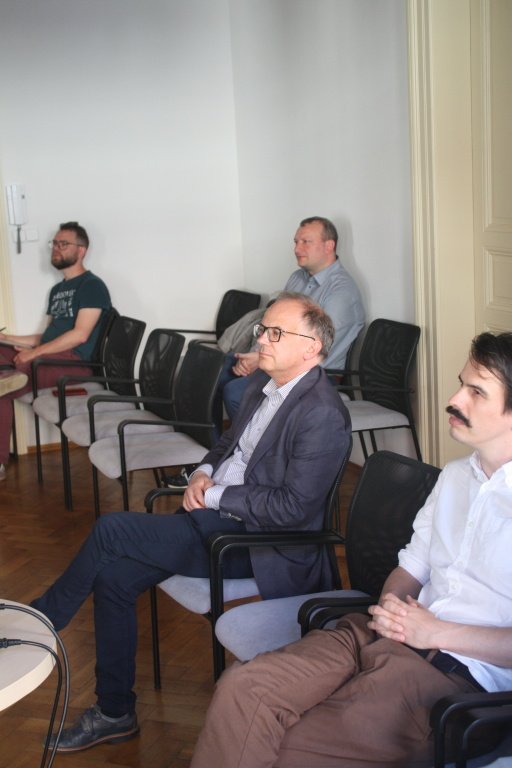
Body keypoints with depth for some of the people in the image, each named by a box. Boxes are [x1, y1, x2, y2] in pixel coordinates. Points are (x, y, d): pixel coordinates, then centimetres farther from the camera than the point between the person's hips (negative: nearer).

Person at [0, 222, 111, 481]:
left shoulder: (91, 286, -2)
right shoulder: (57, 290, 24)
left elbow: (80, 335, -14)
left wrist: (34, 352, -17)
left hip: (75, 361, -8)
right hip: (49, 357, 8)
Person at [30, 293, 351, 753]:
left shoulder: (322, 414, -19)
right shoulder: (264, 384, 10)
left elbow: (292, 507, -22)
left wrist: (214, 497, -15)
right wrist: (203, 473, 1)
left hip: (256, 542, -9)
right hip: (218, 517, 9)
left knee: (111, 531, -16)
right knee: (114, 574, -4)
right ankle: (114, 714, 11)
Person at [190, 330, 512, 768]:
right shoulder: (454, 476, 19)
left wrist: (438, 632, -11)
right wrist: (390, 606, 2)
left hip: (453, 669, -7)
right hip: (378, 635, 7)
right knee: (241, 691, -17)